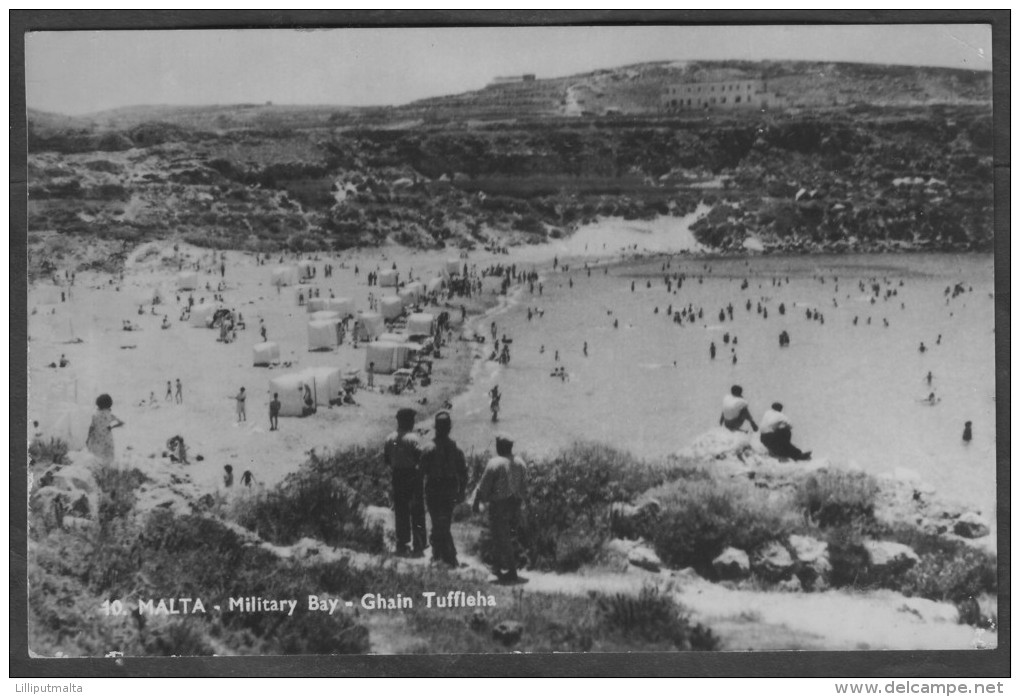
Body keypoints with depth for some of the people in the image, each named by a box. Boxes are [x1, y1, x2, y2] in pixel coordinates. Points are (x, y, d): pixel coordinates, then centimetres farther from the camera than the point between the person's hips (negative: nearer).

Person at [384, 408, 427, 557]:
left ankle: (401, 546, 14)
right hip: (413, 476, -5)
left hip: (397, 477, 5)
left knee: (400, 512, 12)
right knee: (417, 512, 3)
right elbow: (420, 458, -19)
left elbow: (385, 458, 4)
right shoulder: (413, 438, -14)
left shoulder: (390, 438, 2)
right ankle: (418, 547, 1)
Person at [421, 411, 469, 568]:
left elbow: (422, 470, -12)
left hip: (434, 490, -5)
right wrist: (462, 492, 9)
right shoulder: (456, 448, -3)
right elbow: (463, 471, 0)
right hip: (451, 489, 5)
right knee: (445, 523, 19)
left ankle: (451, 557, -6)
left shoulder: (430, 448, -16)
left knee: (440, 525, 0)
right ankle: (438, 554, 31)